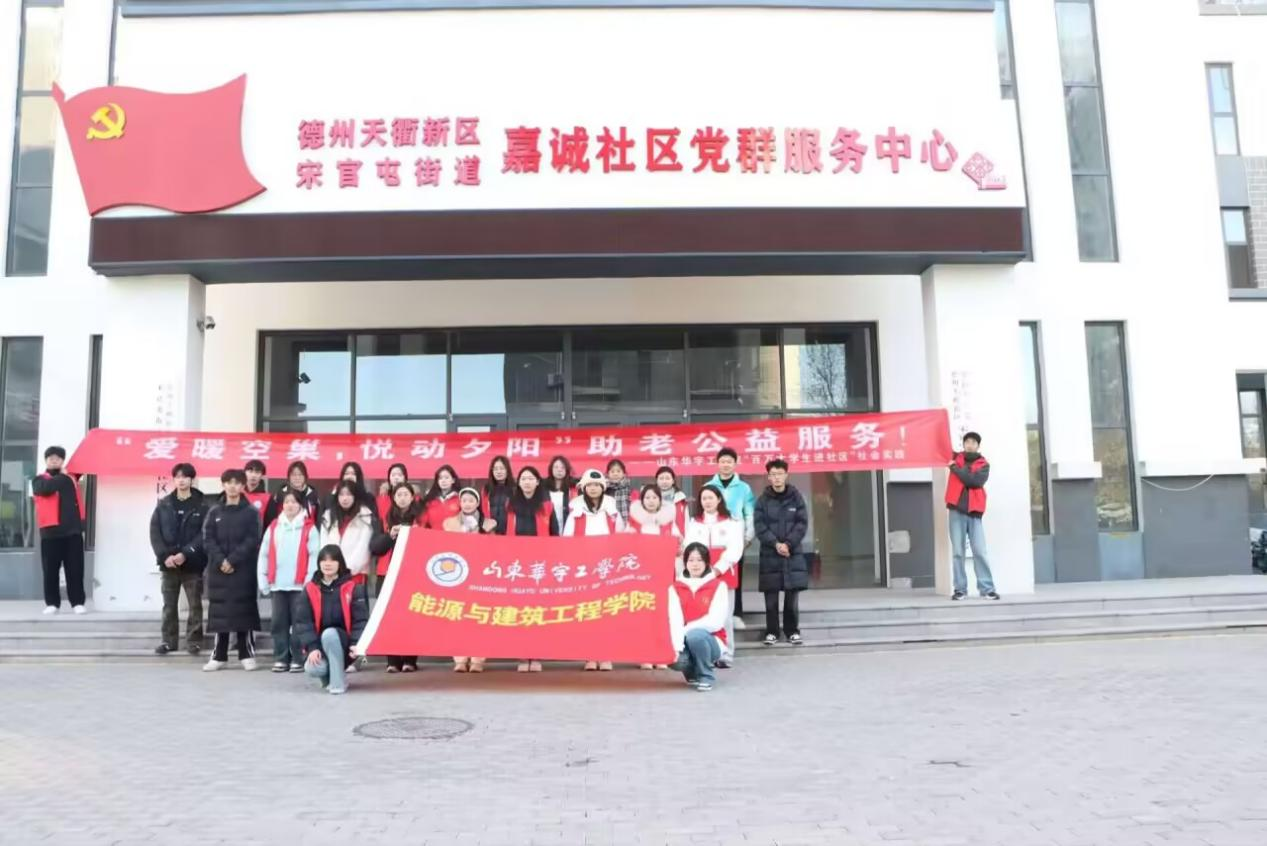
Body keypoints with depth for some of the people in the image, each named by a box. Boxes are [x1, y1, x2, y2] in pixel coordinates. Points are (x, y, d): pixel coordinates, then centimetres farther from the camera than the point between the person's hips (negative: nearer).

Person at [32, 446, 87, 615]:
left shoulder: (71, 478, 16)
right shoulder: (39, 480, 5)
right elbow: (47, 488, -16)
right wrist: (63, 476, -12)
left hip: (73, 530, 2)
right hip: (51, 531, -2)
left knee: (75, 569, 1)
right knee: (51, 570, 3)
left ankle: (78, 602, 4)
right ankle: (52, 603, 10)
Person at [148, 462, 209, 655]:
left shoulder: (202, 505, -1)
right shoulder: (163, 504, 7)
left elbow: (205, 534, -8)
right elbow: (154, 532, 2)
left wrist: (185, 554, -17)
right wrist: (165, 555, -11)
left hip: (193, 563, -3)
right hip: (168, 563, 3)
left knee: (194, 605, 3)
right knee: (169, 605, 9)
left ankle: (194, 640, 10)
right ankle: (169, 640, 18)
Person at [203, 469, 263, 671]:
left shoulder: (251, 512, 2)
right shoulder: (214, 512, 10)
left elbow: (252, 541, -6)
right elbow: (208, 539, 3)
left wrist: (232, 560, -15)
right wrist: (220, 561, -12)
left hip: (243, 570, -3)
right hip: (218, 569, 3)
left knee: (244, 610, 0)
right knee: (219, 611, 4)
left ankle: (247, 654, 7)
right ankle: (219, 656, 11)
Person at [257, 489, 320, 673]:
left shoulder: (309, 528, -1)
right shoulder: (273, 527, 10)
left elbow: (315, 556, -6)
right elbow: (263, 555, 10)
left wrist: (310, 581, -11)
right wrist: (263, 581, 5)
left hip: (299, 584, -3)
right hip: (277, 584, 4)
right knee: (279, 623, 7)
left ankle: (298, 659, 6)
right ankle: (281, 658, 15)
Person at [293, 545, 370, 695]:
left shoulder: (352, 588, -6)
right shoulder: (309, 590, -1)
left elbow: (361, 619, -11)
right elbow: (303, 622, -5)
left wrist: (356, 644, -26)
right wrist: (312, 648, -18)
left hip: (344, 643, -2)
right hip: (319, 645, 2)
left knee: (329, 634, -34)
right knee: (313, 669, -28)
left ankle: (338, 681, -20)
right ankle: (328, 675, 11)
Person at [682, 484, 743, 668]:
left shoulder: (731, 523, 8)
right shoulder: (693, 523, 16)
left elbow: (735, 549, -3)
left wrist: (718, 569, -14)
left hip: (724, 574, -2)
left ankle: (725, 655, 2)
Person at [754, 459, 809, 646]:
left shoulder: (796, 497, 4)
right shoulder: (763, 500, 3)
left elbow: (802, 523, -1)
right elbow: (759, 526, -3)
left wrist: (788, 544, -12)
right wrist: (776, 544, -15)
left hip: (793, 554, 0)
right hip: (770, 555, 0)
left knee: (792, 596, 4)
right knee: (771, 598, 2)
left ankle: (792, 631, 14)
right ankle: (772, 632, 12)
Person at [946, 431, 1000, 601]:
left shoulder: (983, 465, 6)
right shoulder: (956, 458, 12)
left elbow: (975, 481, -11)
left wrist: (955, 468, -8)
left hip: (974, 512, -1)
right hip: (957, 510, 1)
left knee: (979, 551, -4)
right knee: (957, 552, 0)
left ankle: (987, 588, -2)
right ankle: (960, 588, 3)